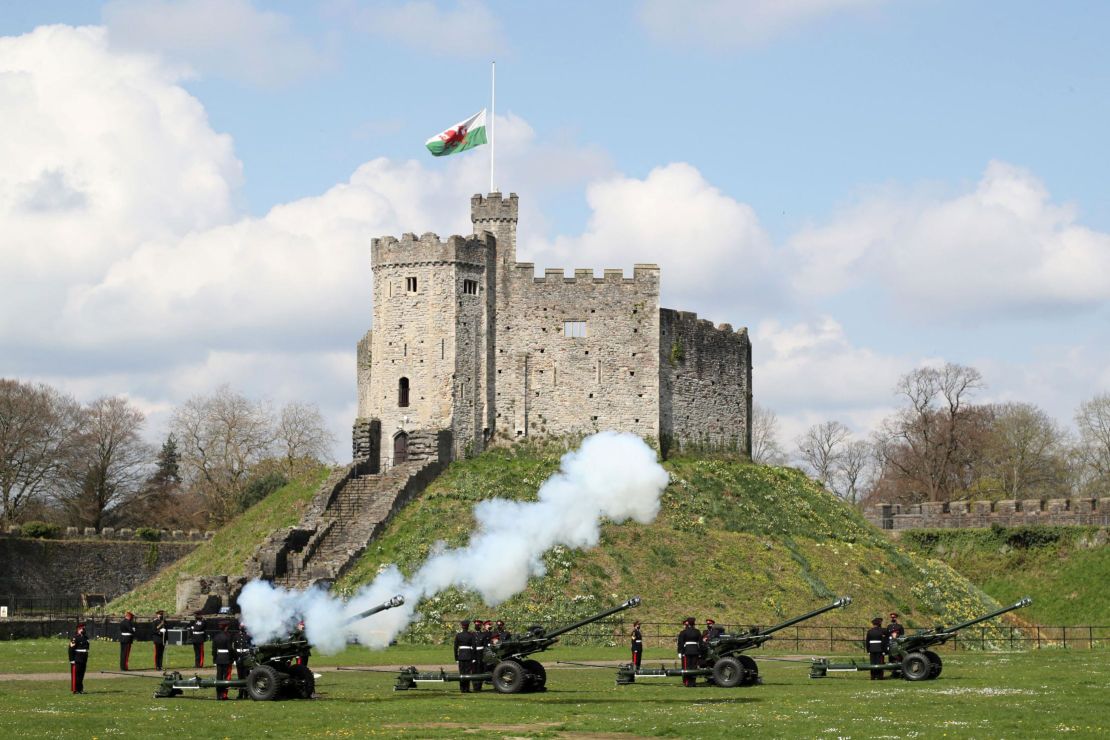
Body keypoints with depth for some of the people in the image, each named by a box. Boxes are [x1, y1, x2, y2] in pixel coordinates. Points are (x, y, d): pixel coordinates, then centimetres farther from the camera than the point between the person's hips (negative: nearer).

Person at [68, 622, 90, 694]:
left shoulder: (86, 638, 16)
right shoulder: (74, 638, -9)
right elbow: (71, 649, -13)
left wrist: (86, 660, 21)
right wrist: (72, 660, -17)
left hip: (83, 661, 8)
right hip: (76, 661, -8)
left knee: (81, 675, 10)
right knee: (75, 675, -5)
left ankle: (80, 689, 14)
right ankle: (75, 689, -3)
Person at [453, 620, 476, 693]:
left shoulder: (458, 635, 1)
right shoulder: (471, 635, -4)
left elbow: (455, 647, 3)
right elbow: (473, 647, -6)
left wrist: (456, 658, 9)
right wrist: (473, 658, -1)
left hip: (461, 655, 2)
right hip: (468, 655, -2)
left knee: (461, 672, 7)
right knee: (467, 672, 2)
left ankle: (462, 689, 7)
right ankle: (467, 689, 0)